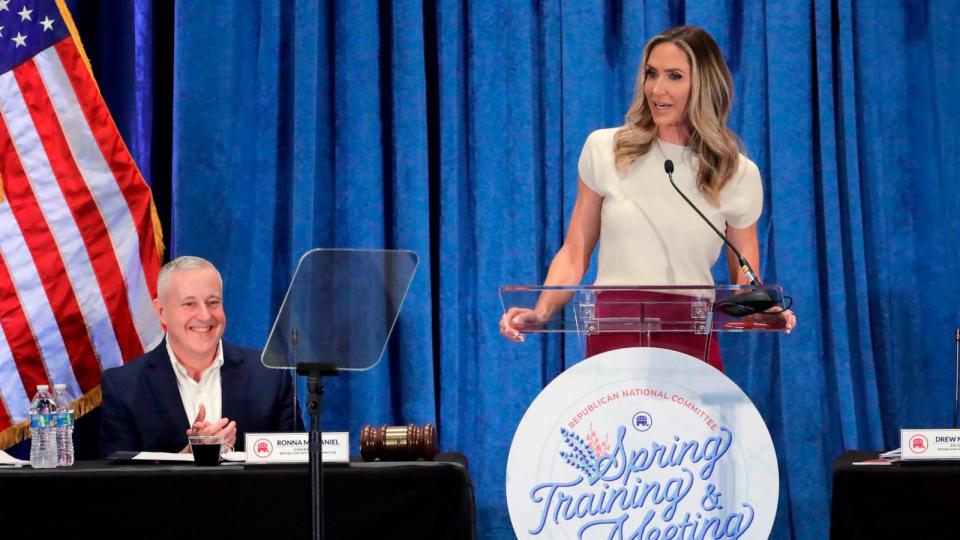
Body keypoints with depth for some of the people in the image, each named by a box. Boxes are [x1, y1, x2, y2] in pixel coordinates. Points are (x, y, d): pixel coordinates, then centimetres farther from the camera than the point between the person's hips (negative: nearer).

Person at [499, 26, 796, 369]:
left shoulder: (738, 174, 3)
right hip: (613, 340, 0)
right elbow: (575, 254, 8)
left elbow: (746, 282, 9)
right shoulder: (604, 149, 3)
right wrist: (541, 311, -8)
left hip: (693, 345, 0)